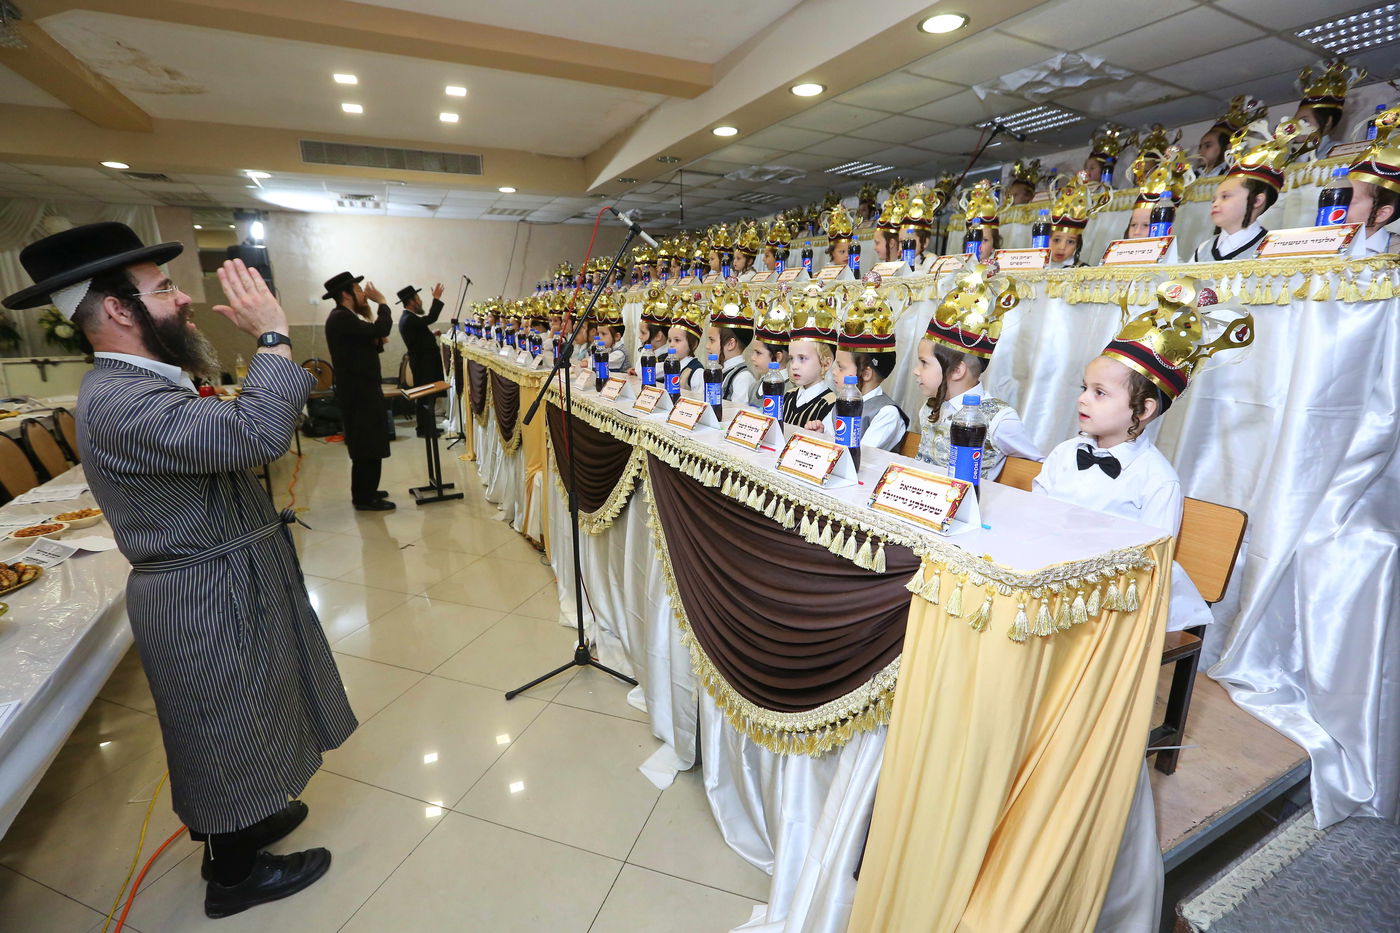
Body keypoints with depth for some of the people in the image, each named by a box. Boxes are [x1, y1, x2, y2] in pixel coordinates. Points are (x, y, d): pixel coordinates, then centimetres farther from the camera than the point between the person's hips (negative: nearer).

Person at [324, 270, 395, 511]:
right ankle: (364, 498, 3)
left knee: (368, 444, 17)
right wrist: (381, 301, -13)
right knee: (366, 446, -5)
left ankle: (366, 491, 27)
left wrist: (376, 341, -4)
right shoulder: (341, 318, -17)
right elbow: (380, 329, -28)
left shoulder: (345, 317, 15)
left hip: (362, 389, 11)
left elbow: (368, 343, 17)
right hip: (358, 392, -11)